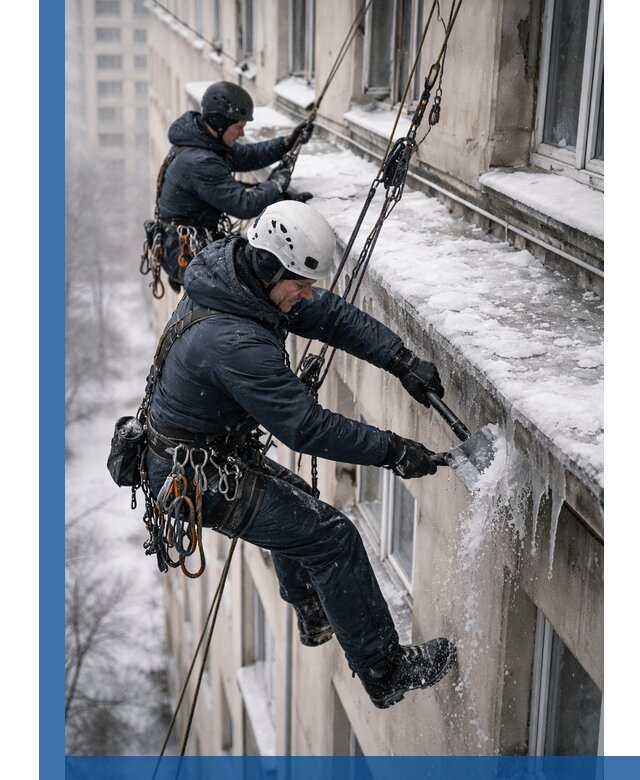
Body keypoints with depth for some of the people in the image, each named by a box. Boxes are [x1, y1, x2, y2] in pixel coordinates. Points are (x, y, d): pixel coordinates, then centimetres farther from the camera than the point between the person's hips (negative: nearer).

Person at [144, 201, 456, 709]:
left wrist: (402, 361, -9)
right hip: (200, 478, -10)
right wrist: (394, 451, -23)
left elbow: (331, 315, 0)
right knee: (331, 536, -7)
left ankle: (315, 619, 50)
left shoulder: (242, 275, -5)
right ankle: (385, 674, 5)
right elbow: (307, 428, -31)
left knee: (294, 504, 29)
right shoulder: (235, 342, -35)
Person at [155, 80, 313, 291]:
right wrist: (276, 184, -10)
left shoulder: (205, 140, 3)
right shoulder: (198, 163, -27)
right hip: (187, 258, -10)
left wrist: (287, 142, 6)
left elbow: (246, 156, 17)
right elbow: (244, 206, -26)